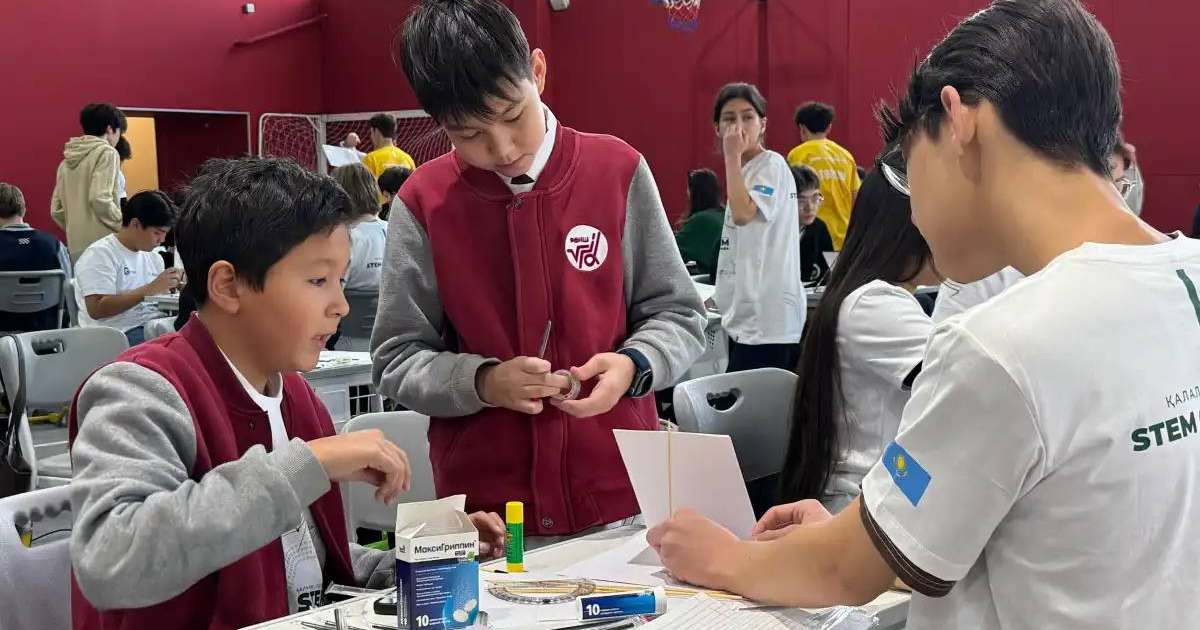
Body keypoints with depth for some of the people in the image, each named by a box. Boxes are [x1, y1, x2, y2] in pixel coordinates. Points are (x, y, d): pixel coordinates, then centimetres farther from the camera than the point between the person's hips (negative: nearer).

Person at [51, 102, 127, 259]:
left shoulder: (67, 160, 17)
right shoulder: (106, 153, -4)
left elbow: (56, 210, 15)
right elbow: (100, 199, -17)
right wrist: (125, 227, -7)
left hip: (75, 247, 7)